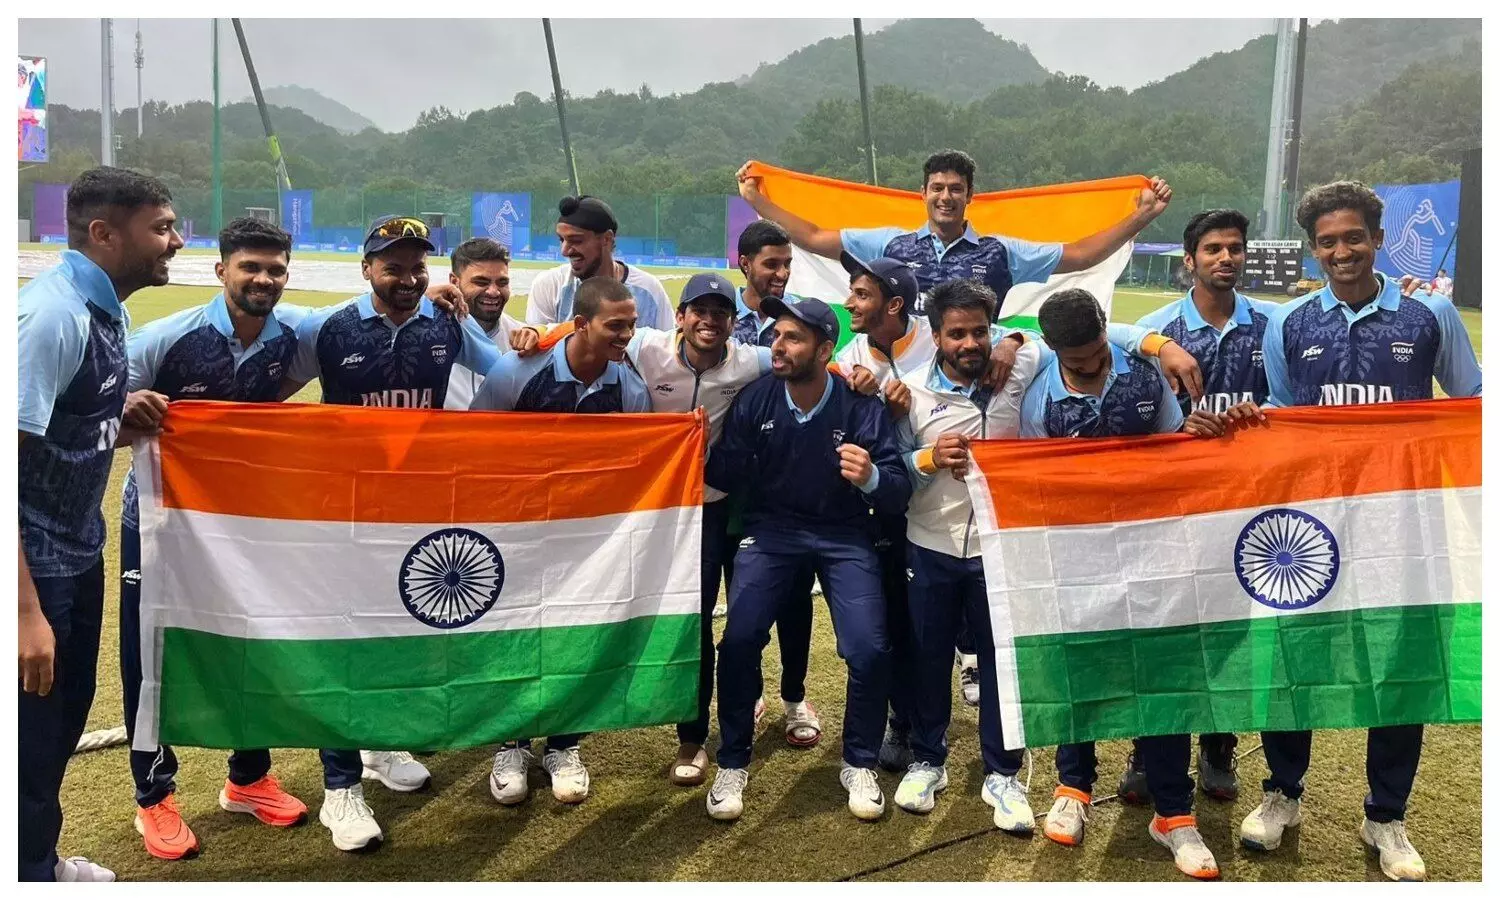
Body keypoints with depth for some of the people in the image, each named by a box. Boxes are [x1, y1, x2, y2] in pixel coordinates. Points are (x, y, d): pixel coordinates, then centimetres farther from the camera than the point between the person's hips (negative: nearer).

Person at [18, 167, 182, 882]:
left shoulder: (107, 309, 4)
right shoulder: (51, 313, -24)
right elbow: (6, 457, -28)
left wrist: (127, 425, -5)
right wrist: (25, 610, -30)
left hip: (79, 551, 9)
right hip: (30, 562, -9)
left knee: (67, 716, 22)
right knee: (32, 733, 6)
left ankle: (42, 860, 42)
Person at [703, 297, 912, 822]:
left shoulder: (860, 408, -15)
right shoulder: (756, 399, -10)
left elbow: (899, 493, -15)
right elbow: (726, 472, -8)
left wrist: (871, 478, -36)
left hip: (844, 536, -1)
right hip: (771, 528, 1)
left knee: (869, 649, -15)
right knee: (740, 639, -17)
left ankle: (859, 764, 12)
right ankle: (732, 763, 7)